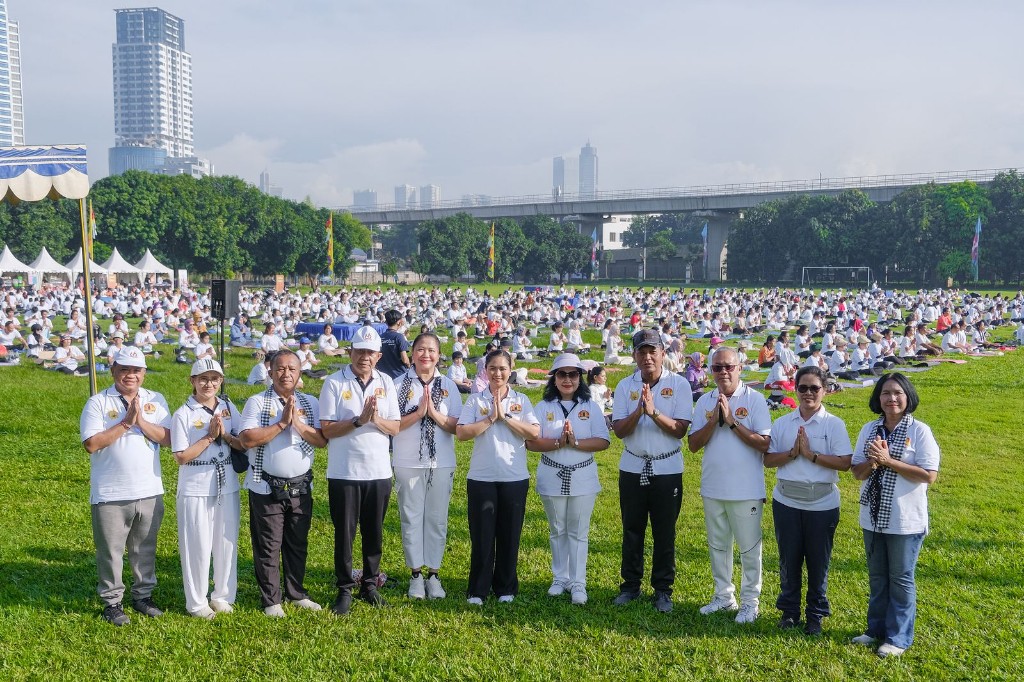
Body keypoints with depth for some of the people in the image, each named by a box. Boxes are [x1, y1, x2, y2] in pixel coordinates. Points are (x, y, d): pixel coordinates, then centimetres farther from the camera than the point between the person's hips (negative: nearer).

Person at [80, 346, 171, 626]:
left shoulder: (156, 401, 5)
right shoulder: (98, 403, -5)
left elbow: (167, 438, -4)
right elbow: (91, 444, -15)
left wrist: (141, 421, -17)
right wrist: (126, 423, -17)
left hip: (149, 491, 3)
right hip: (110, 495, -3)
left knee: (145, 549, 15)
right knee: (110, 551, 6)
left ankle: (143, 595, 29)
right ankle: (112, 601, 20)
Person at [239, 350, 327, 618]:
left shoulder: (311, 403, 5)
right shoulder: (257, 402, -5)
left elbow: (322, 440, -4)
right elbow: (247, 439, -18)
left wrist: (298, 423, -18)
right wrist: (282, 423, -19)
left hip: (301, 487, 3)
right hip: (267, 488, -3)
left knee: (298, 544, 13)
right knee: (268, 546, 4)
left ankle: (296, 593, 28)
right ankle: (271, 600, 16)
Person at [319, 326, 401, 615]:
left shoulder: (386, 383, 4)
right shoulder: (334, 383, -6)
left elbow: (394, 428, 3)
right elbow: (327, 429, -10)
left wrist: (376, 419, -17)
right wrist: (359, 420, -22)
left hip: (379, 471, 3)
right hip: (344, 472, -3)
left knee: (374, 532, 12)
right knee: (344, 533, 5)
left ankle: (370, 584, 27)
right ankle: (344, 589, 17)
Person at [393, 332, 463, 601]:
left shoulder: (448, 386, 2)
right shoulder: (401, 385, -2)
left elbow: (457, 427, -3)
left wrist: (434, 413, -16)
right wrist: (418, 413, -17)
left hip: (441, 463, 1)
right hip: (409, 463, -1)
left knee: (437, 519, 7)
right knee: (411, 518, 6)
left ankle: (433, 574, 18)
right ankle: (416, 574, 17)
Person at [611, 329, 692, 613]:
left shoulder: (679, 384, -6)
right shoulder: (625, 386, 0)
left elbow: (680, 429, -12)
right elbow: (619, 430, -6)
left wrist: (653, 411, -25)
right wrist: (639, 410, -23)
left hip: (667, 470, -2)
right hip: (633, 468, 2)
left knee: (664, 533, 6)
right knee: (632, 530, 11)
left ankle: (663, 589, 19)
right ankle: (630, 585, 24)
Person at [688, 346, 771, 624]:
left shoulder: (755, 399, -9)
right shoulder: (705, 401, 4)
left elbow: (764, 444, -16)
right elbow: (693, 444, -1)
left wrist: (732, 421, -20)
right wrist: (714, 420, -15)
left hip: (746, 489, -5)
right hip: (712, 487, 5)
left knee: (749, 547, 6)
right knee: (718, 544, 16)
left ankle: (750, 601, 19)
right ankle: (724, 596, 30)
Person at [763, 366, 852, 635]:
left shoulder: (834, 424, -5)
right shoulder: (782, 423, 4)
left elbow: (844, 462, -11)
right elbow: (768, 460, 1)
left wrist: (811, 454, -18)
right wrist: (793, 453, -15)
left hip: (822, 503, -2)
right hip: (786, 501, 2)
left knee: (818, 561, 8)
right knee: (788, 558, 11)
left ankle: (816, 614, 23)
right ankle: (789, 610, 26)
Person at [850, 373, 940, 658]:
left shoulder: (919, 431, -11)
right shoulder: (869, 429, 3)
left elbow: (929, 475, -17)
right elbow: (858, 472, 4)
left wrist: (888, 461, -21)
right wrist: (873, 462, -17)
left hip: (905, 520, -5)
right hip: (873, 517, 5)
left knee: (901, 579, 7)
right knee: (877, 577, 17)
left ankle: (898, 637, 19)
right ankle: (877, 628, 31)